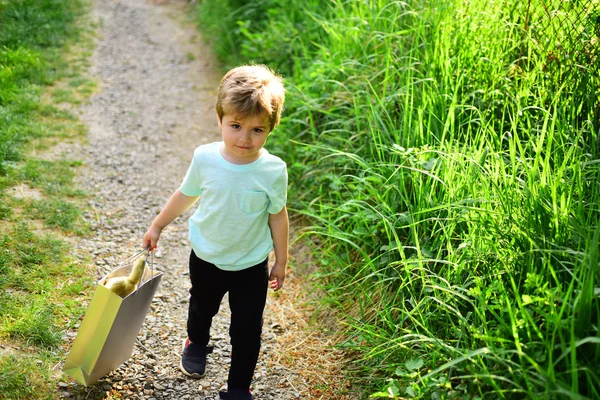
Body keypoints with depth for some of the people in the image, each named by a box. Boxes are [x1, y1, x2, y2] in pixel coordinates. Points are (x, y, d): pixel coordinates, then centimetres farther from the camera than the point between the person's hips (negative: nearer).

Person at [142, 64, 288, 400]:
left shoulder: (273, 171, -23)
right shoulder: (205, 158, -20)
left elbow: (278, 217, -9)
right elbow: (185, 195, -2)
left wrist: (281, 261, 0)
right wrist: (158, 225, 10)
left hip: (251, 265, -2)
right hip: (206, 258, 2)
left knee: (247, 330, 6)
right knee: (202, 307, 28)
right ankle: (196, 344, 61)